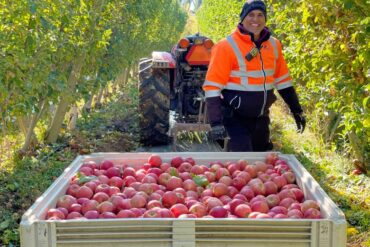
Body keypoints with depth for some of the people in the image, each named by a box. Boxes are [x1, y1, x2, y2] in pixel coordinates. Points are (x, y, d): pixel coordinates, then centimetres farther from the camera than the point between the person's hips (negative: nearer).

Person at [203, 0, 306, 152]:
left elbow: (282, 80, 15)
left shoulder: (273, 45, 4)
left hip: (261, 119, 6)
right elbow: (212, 87, -17)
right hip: (235, 119, -6)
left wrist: (297, 110, 13)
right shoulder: (227, 46, -14)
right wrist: (216, 122, -24)